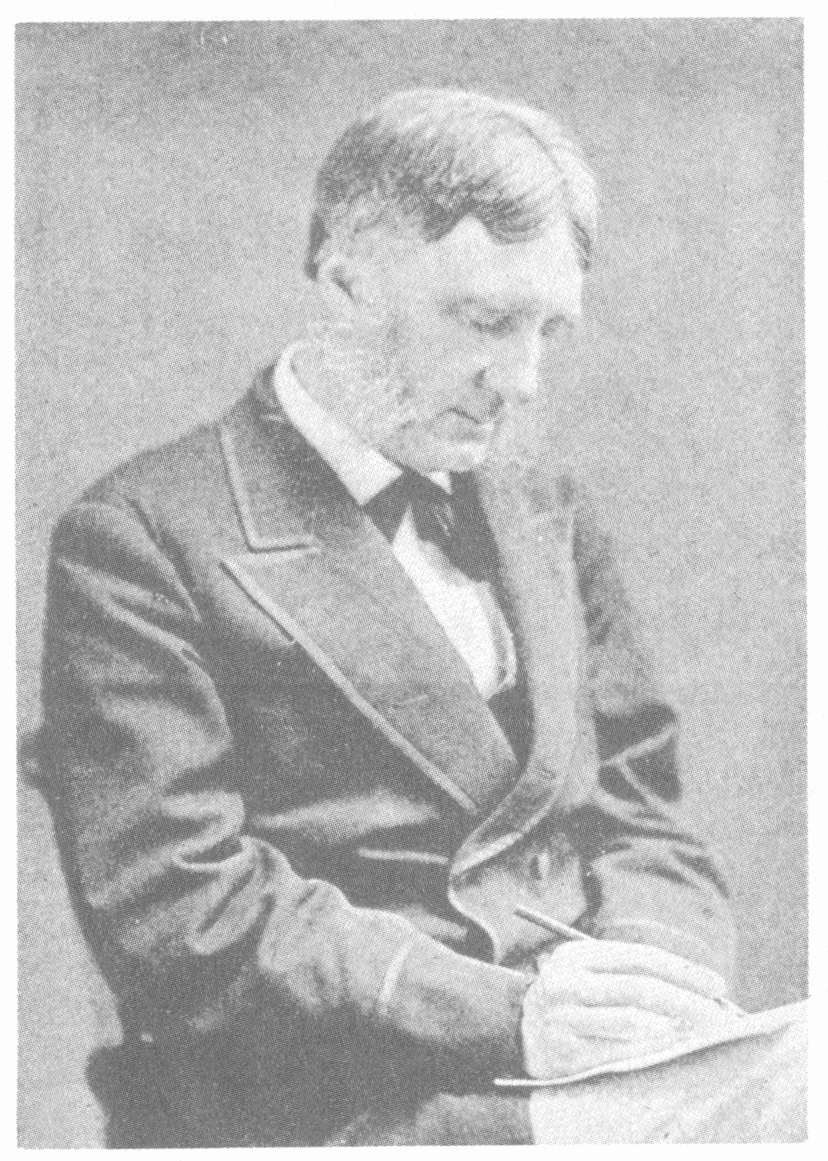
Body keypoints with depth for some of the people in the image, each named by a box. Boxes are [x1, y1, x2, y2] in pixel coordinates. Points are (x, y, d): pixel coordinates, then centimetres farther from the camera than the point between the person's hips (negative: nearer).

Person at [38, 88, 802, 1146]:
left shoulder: (543, 505, 17)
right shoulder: (143, 536, -4)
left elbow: (636, 810, 16)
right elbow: (177, 913, -11)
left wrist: (652, 965, -5)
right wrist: (508, 1014, -19)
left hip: (617, 1063, 7)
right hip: (354, 1104, -6)